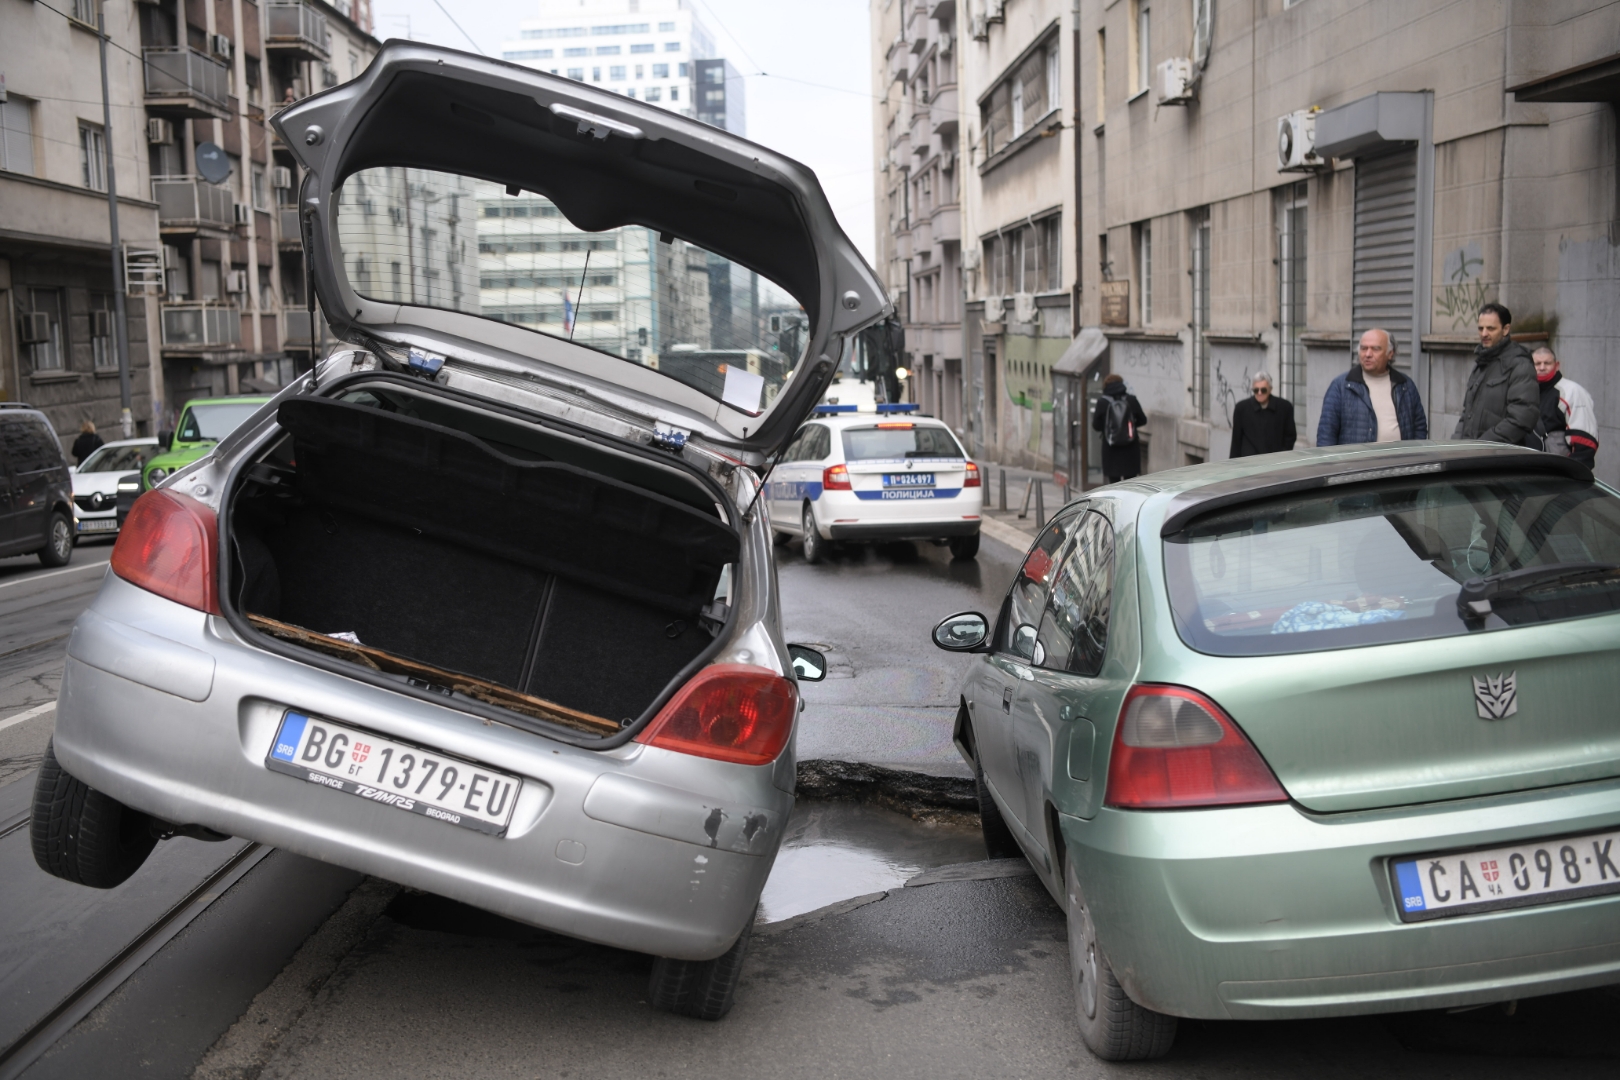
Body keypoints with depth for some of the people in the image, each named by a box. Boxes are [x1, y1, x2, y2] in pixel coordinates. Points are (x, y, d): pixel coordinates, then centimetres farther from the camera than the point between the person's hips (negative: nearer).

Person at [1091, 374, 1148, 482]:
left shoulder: (1103, 402, -8)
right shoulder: (1131, 400, -3)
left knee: (1114, 481, 5)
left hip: (1111, 449, -2)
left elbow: (1096, 426, -4)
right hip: (1130, 448, 2)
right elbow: (1142, 420, 6)